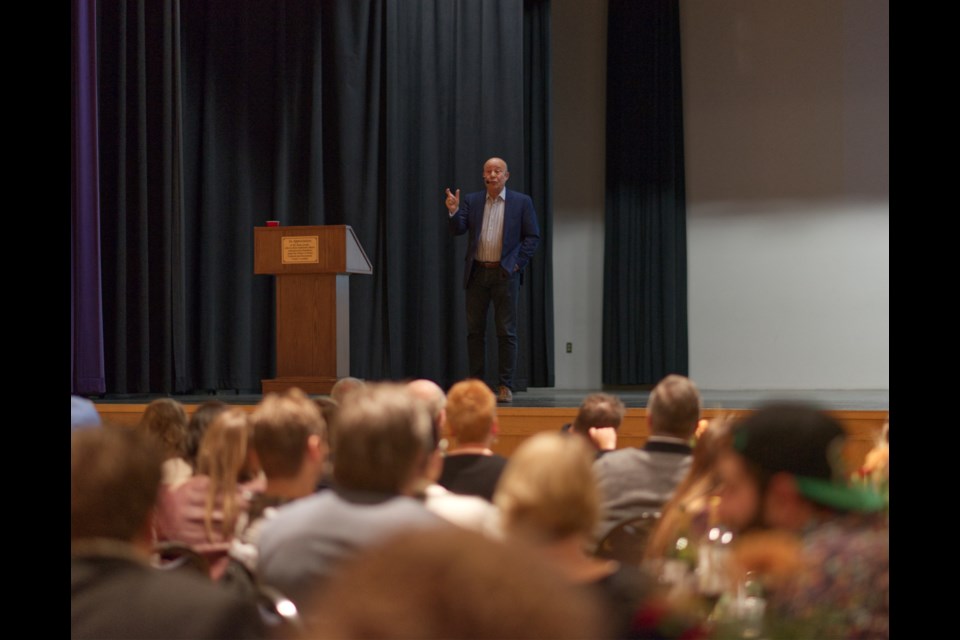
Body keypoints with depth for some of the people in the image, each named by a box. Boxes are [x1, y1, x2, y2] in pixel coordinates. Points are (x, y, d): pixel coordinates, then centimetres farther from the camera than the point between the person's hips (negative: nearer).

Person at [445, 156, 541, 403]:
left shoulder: (521, 202, 2)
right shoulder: (471, 201, 8)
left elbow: (533, 236, 2)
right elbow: (458, 230, -1)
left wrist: (518, 262, -7)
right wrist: (453, 212, -20)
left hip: (505, 273, -3)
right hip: (477, 272, 3)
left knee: (506, 332, -3)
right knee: (475, 330, 4)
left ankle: (506, 386, 1)